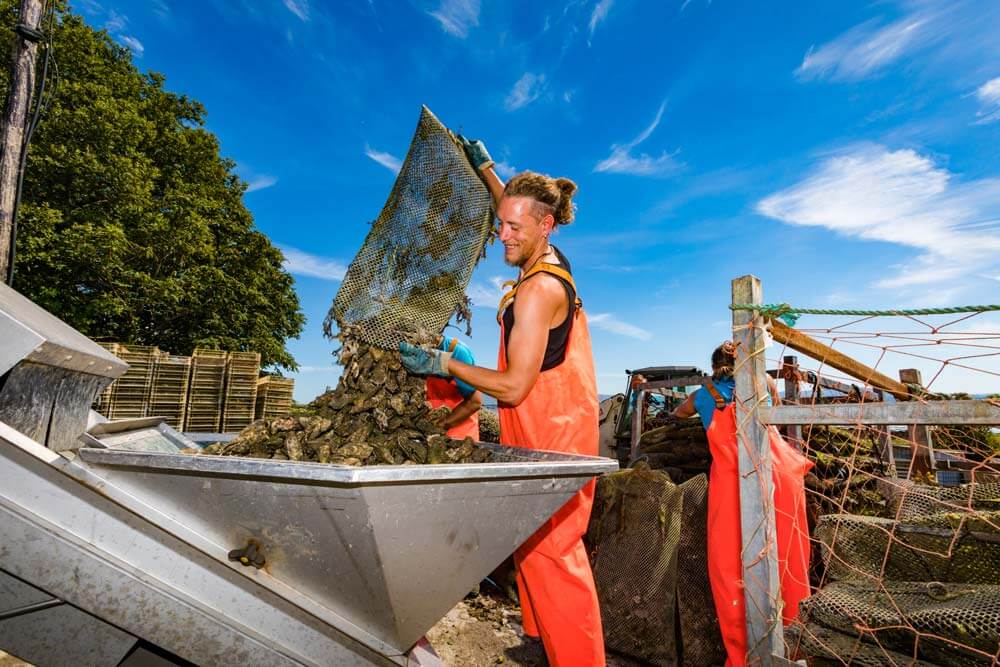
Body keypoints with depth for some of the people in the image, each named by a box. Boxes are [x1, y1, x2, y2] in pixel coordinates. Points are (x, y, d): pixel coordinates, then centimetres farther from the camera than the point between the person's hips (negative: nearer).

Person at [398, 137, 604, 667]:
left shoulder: (538, 290, -21)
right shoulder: (549, 259, 7)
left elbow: (514, 386, -21)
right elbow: (515, 210, 32)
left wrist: (444, 364, -15)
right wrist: (485, 169, 31)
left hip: (551, 432, -10)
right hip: (550, 424, 10)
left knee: (548, 551, -3)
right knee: (534, 544, 16)